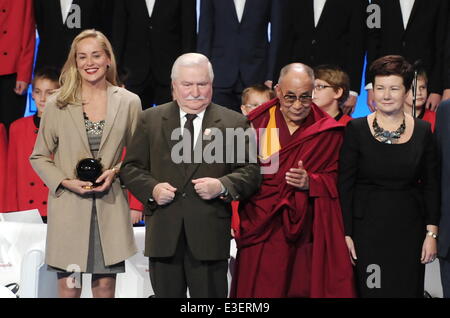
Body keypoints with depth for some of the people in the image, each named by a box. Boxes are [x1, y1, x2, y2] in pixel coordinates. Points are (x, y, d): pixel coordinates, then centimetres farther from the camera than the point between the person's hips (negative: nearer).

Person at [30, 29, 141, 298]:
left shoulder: (129, 102, 4)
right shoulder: (57, 104, 3)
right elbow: (39, 157, 8)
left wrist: (116, 172, -6)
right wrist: (66, 182, -8)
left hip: (110, 207, 1)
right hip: (69, 206, 0)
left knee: (105, 286, 4)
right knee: (68, 287, 2)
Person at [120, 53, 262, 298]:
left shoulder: (235, 123, 4)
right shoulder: (151, 119, 9)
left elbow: (251, 172, 2)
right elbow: (130, 168, 9)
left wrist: (222, 186, -16)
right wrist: (152, 189, -10)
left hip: (209, 235, -1)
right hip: (163, 234, 2)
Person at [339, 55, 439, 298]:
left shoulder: (422, 130, 3)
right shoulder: (356, 129, -2)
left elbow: (431, 186, 6)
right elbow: (344, 185, -2)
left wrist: (431, 233, 0)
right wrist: (345, 233, -7)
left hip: (409, 230, 2)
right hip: (366, 229, -2)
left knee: (408, 289, 6)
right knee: (368, 289, 2)